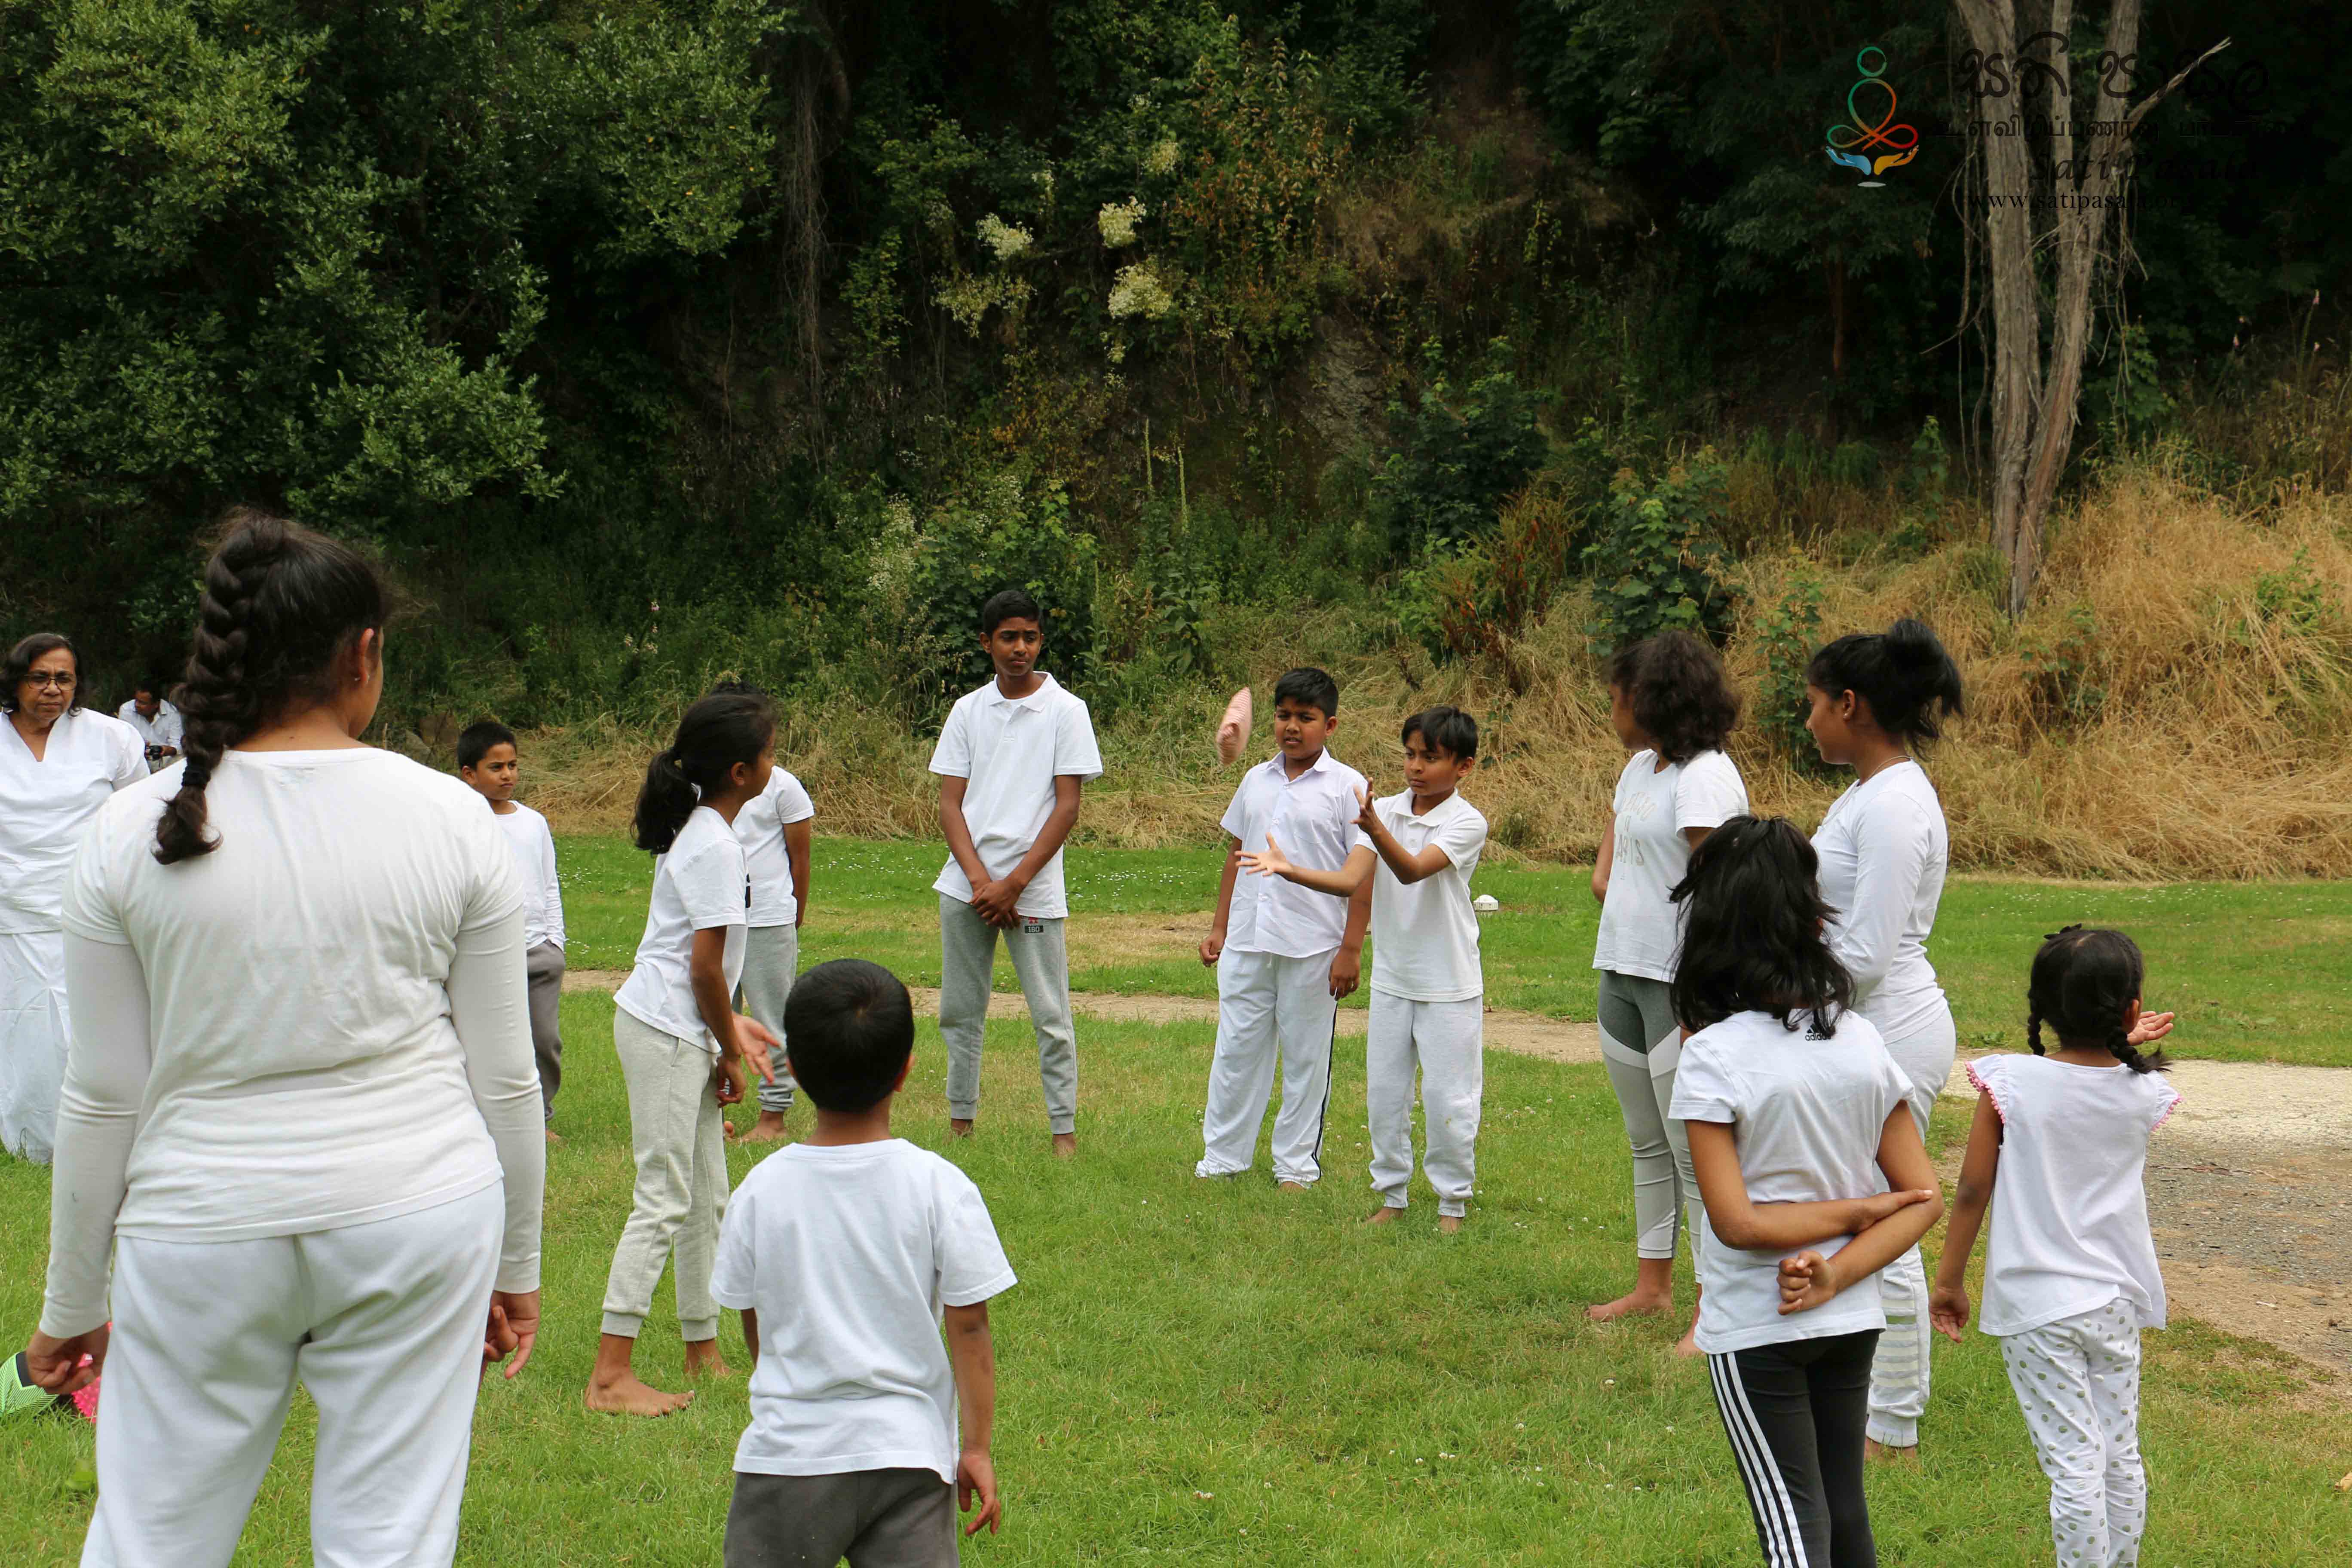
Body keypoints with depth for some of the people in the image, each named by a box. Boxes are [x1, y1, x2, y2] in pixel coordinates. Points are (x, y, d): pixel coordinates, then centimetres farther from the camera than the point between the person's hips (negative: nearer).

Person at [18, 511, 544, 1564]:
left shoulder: (133, 833, -4)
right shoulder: (451, 818, -4)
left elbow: (103, 1097, -1)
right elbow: (503, 1076, 1)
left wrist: (71, 1304, 10)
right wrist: (516, 1262, 14)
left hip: (204, 1235, 0)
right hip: (420, 1217, 0)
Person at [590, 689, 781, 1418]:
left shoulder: (697, 831, 12)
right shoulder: (716, 847, -18)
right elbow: (705, 967, -18)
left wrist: (730, 1026, 16)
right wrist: (730, 1049, -7)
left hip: (681, 1032, 10)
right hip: (667, 1035, -10)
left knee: (707, 1197, 16)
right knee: (663, 1202, -8)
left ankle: (704, 1351, 26)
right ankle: (611, 1376, -7)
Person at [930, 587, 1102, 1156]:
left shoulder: (1065, 711, -2)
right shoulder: (968, 711, 8)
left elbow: (1067, 808, -6)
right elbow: (950, 804, 5)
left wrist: (1014, 883, -11)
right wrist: (979, 880, -9)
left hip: (1034, 889, -3)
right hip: (966, 885, 4)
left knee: (1051, 1016, -2)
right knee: (960, 1011, 9)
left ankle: (1064, 1130, 5)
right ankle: (960, 1123, 20)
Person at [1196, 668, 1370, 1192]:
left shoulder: (1347, 787, -5)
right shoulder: (1257, 780, 10)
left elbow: (1363, 873, -7)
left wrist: (1351, 949, -10)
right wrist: (1219, 927, 15)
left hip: (1313, 947, -4)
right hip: (1247, 941, 5)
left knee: (1306, 1055, 6)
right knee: (1236, 1048, 9)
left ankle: (1297, 1163, 17)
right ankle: (1223, 1156, 20)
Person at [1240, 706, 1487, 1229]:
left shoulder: (1466, 823, -13)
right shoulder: (1388, 810, 0)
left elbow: (1412, 870, -29)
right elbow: (1351, 881, -10)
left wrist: (1375, 827, -47)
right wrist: (1290, 871, -26)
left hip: (1449, 987, -5)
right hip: (1391, 979, 5)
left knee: (1449, 1098, 2)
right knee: (1384, 1092, 11)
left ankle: (1452, 1202, 17)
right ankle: (1391, 1194, 25)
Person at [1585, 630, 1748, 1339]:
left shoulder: (1703, 777, -16)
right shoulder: (1641, 767, 14)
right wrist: (1603, 866, 20)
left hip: (1680, 984, -10)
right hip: (1624, 973, 10)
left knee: (1693, 1151, -6)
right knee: (1646, 1143, 17)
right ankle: (1652, 1286, 28)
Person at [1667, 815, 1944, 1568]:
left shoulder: (1713, 1058, -18)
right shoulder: (1862, 1040, -2)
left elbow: (1734, 1222, -20)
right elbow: (1923, 1197, -3)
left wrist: (1857, 1210, -10)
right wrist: (1836, 1273, -13)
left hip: (1755, 1329, -5)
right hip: (1852, 1319, 5)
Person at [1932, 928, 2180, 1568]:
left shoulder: (2009, 1083, -12)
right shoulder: (2145, 1094, -4)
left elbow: (1973, 1190, -7)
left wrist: (1949, 1279, 3)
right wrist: (2122, 1049, 21)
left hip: (2036, 1305, -3)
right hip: (2118, 1303, 3)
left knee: (2072, 1465, -3)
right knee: (2121, 1458, 16)